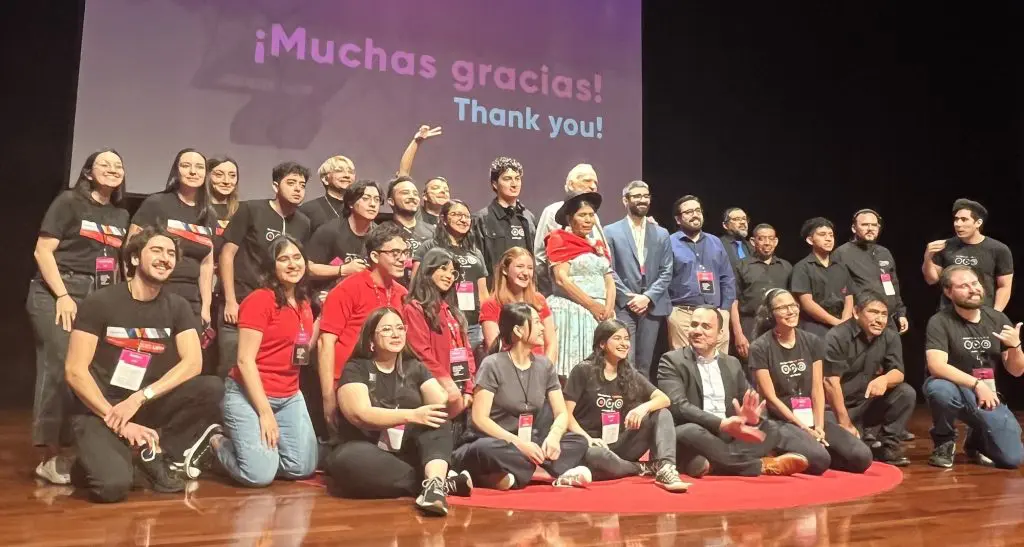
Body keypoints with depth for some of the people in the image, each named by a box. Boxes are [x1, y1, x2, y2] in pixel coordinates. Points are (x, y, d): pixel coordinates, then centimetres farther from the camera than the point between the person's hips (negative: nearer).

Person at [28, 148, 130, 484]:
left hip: (99, 296, 5)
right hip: (57, 292, -5)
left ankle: (65, 449, 3)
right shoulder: (69, 201, 0)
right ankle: (49, 455, -7)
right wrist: (62, 295, -13)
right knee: (60, 366, -12)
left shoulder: (121, 215, 16)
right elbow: (42, 251, -6)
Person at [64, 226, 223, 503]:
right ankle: (100, 464, 6)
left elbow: (193, 363, -11)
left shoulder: (177, 307, 3)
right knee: (113, 484, -31)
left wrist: (138, 399, -21)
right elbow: (75, 372, -11)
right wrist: (118, 421, -19)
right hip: (99, 410, -4)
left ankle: (156, 459, -7)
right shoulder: (99, 303, -7)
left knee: (212, 388, -23)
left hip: (148, 407, 4)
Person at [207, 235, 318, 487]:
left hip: (290, 397, 7)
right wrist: (265, 412, -18)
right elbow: (245, 360, -16)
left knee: (303, 468, 0)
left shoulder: (304, 303, 9)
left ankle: (252, 445, 24)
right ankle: (218, 445, 15)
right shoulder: (259, 299, -13)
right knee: (260, 475, -16)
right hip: (248, 394, -7)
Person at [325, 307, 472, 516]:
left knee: (437, 418, -22)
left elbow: (441, 405, -2)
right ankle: (443, 483, -31)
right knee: (347, 460, -37)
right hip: (368, 455, -3)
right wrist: (411, 415, -29)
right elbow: (361, 415, -19)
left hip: (410, 455, 3)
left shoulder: (415, 368, 9)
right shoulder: (355, 369, -3)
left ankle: (434, 484, -47)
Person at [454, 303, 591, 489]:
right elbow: (479, 418, -17)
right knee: (486, 449, -39)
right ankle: (559, 472, -29)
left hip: (527, 442, 6)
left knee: (578, 441, -12)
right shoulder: (493, 365, -11)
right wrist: (519, 443, -25)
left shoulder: (544, 366, 4)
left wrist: (553, 436, -19)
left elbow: (561, 413, 3)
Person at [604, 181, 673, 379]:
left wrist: (648, 297, -6)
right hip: (623, 306, -3)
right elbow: (609, 271, -2)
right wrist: (629, 297, -10)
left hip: (652, 307, 3)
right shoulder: (611, 232, 4)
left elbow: (666, 272, 7)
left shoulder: (661, 234, 13)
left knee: (644, 365, 7)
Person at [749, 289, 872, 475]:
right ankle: (789, 457, 1)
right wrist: (804, 428, -12)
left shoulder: (812, 342, 6)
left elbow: (817, 389, 2)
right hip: (779, 421, -5)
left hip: (810, 418, 5)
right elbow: (770, 397, -10)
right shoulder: (760, 348, -9)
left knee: (862, 457, -13)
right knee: (818, 460, -30)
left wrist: (818, 426, -11)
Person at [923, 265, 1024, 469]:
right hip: (955, 391, -3)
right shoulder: (940, 322, -14)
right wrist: (976, 384, -32)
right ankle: (944, 442, -8)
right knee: (938, 387, -39)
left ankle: (976, 442, 24)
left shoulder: (998, 319, 1)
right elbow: (936, 366, -27)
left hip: (989, 396, 4)